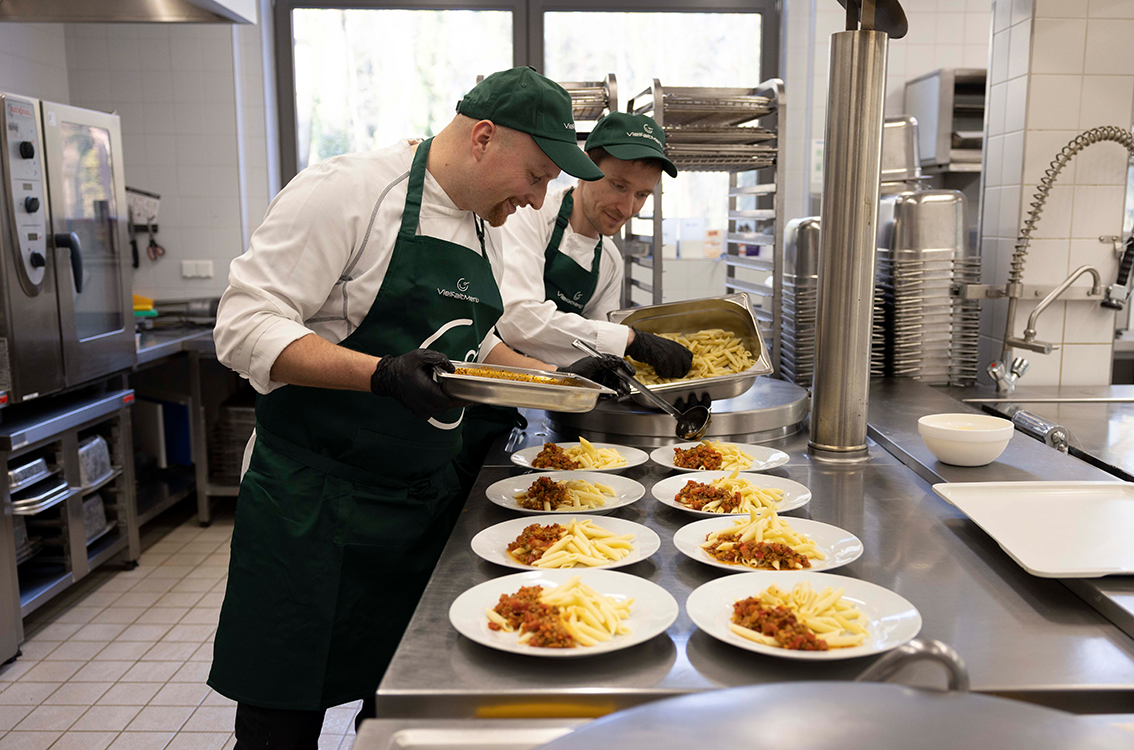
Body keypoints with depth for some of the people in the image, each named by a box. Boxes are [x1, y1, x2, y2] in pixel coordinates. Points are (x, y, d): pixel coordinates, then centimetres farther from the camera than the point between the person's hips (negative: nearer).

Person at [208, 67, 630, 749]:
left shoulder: (487, 231, 11)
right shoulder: (346, 190, -14)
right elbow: (245, 327, -19)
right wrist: (382, 374, -31)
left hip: (423, 502, 7)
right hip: (312, 506, -7)